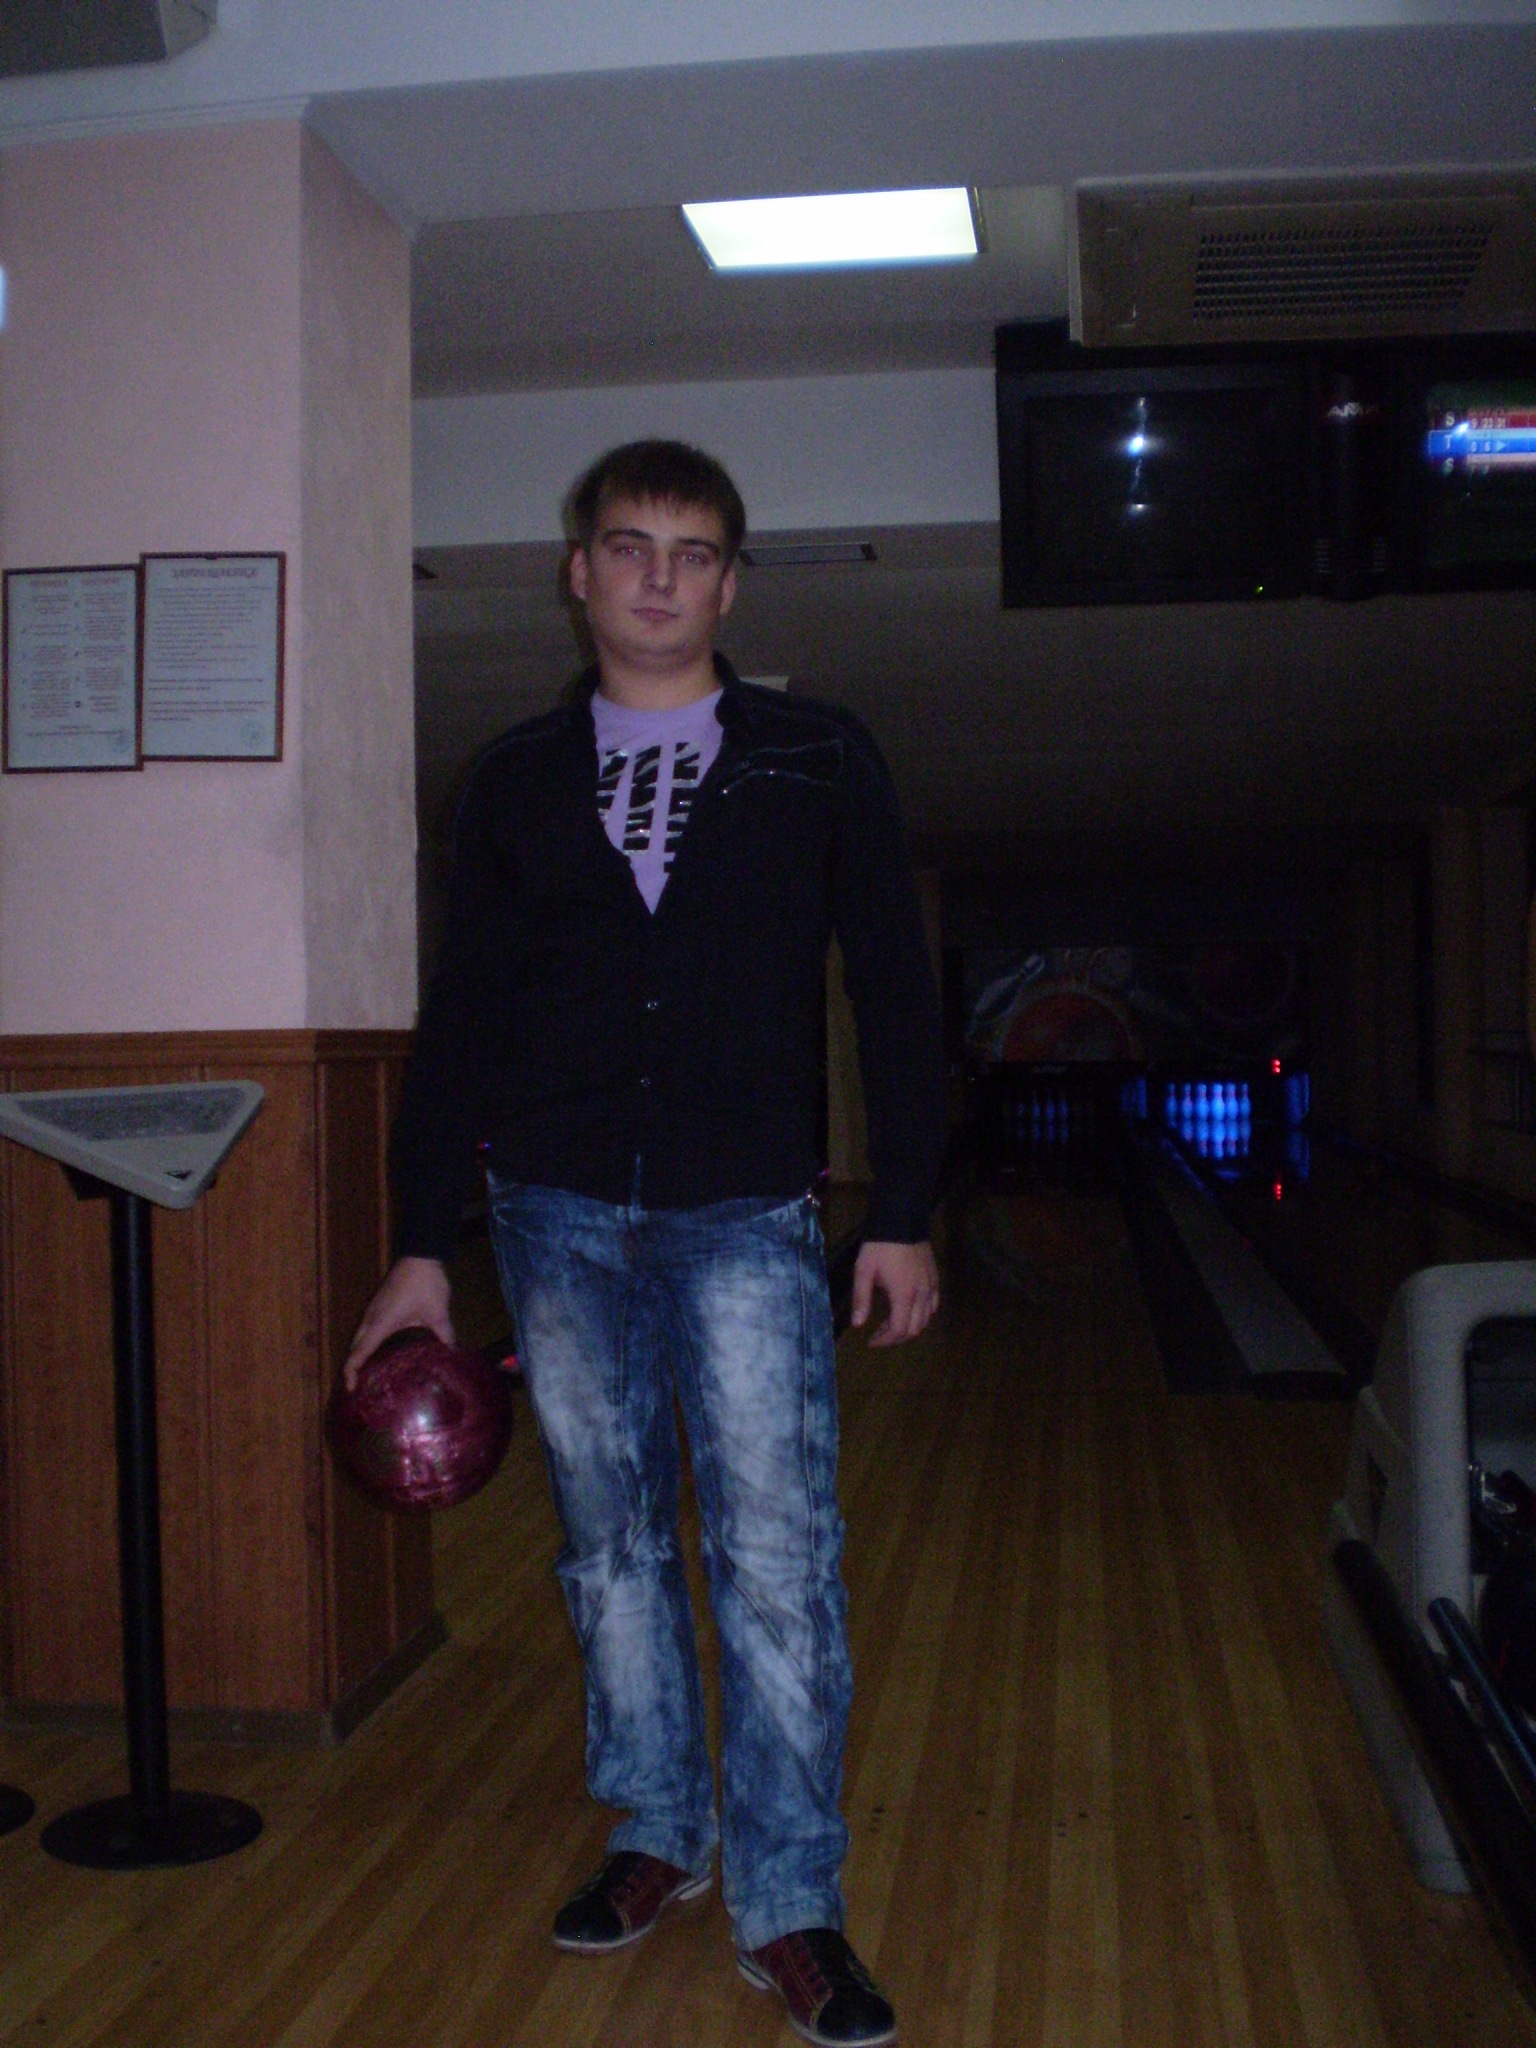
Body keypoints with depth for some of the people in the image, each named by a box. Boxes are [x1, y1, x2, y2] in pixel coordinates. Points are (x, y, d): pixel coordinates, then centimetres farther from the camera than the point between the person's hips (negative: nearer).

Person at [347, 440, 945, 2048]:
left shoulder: (818, 761, 3)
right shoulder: (516, 781, 8)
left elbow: (893, 992, 3)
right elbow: (461, 1022, 8)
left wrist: (903, 1218, -2)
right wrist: (421, 1248, 5)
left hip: (745, 1220, -2)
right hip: (557, 1219, 3)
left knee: (776, 1556, -4)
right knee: (609, 1549, 12)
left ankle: (787, 1905, 9)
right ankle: (658, 1835, 30)